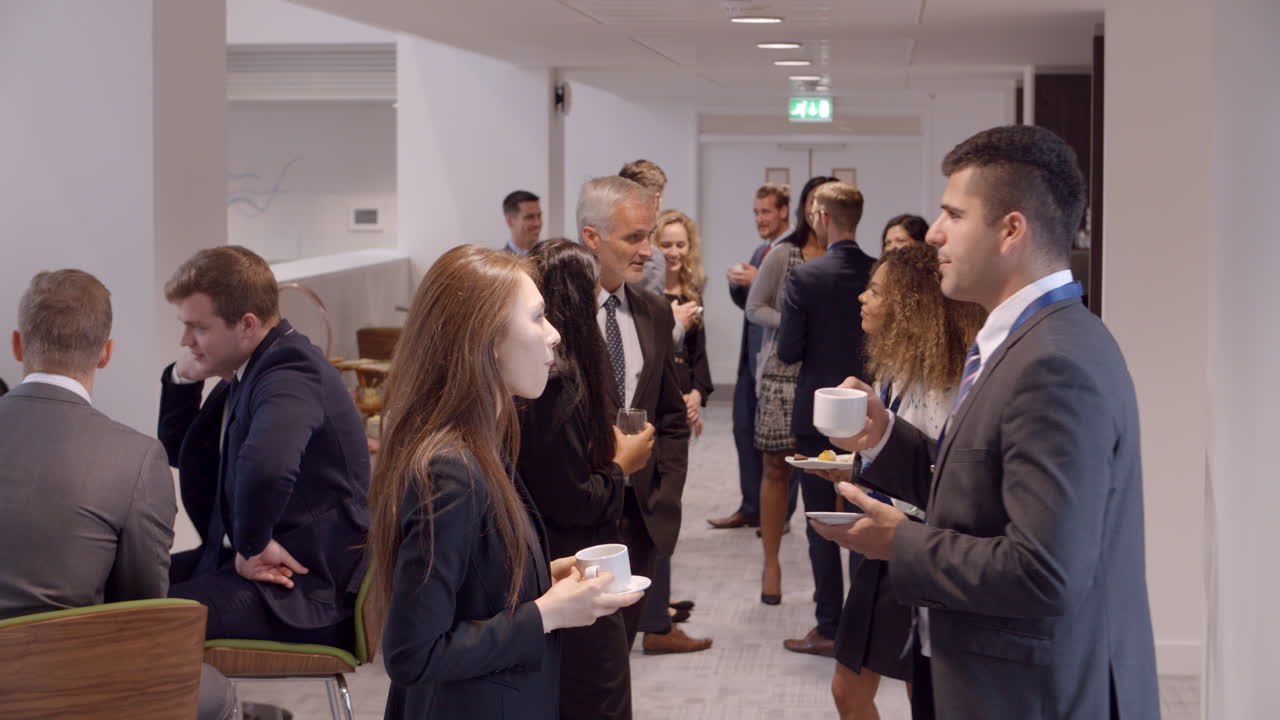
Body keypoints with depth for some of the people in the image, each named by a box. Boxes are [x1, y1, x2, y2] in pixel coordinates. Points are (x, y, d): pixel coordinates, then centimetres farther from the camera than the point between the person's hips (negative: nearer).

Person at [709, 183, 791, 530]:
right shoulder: (760, 251, 16)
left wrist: (758, 281, -22)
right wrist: (738, 283, 0)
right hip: (752, 354, 9)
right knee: (745, 428, 12)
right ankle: (751, 507, 21)